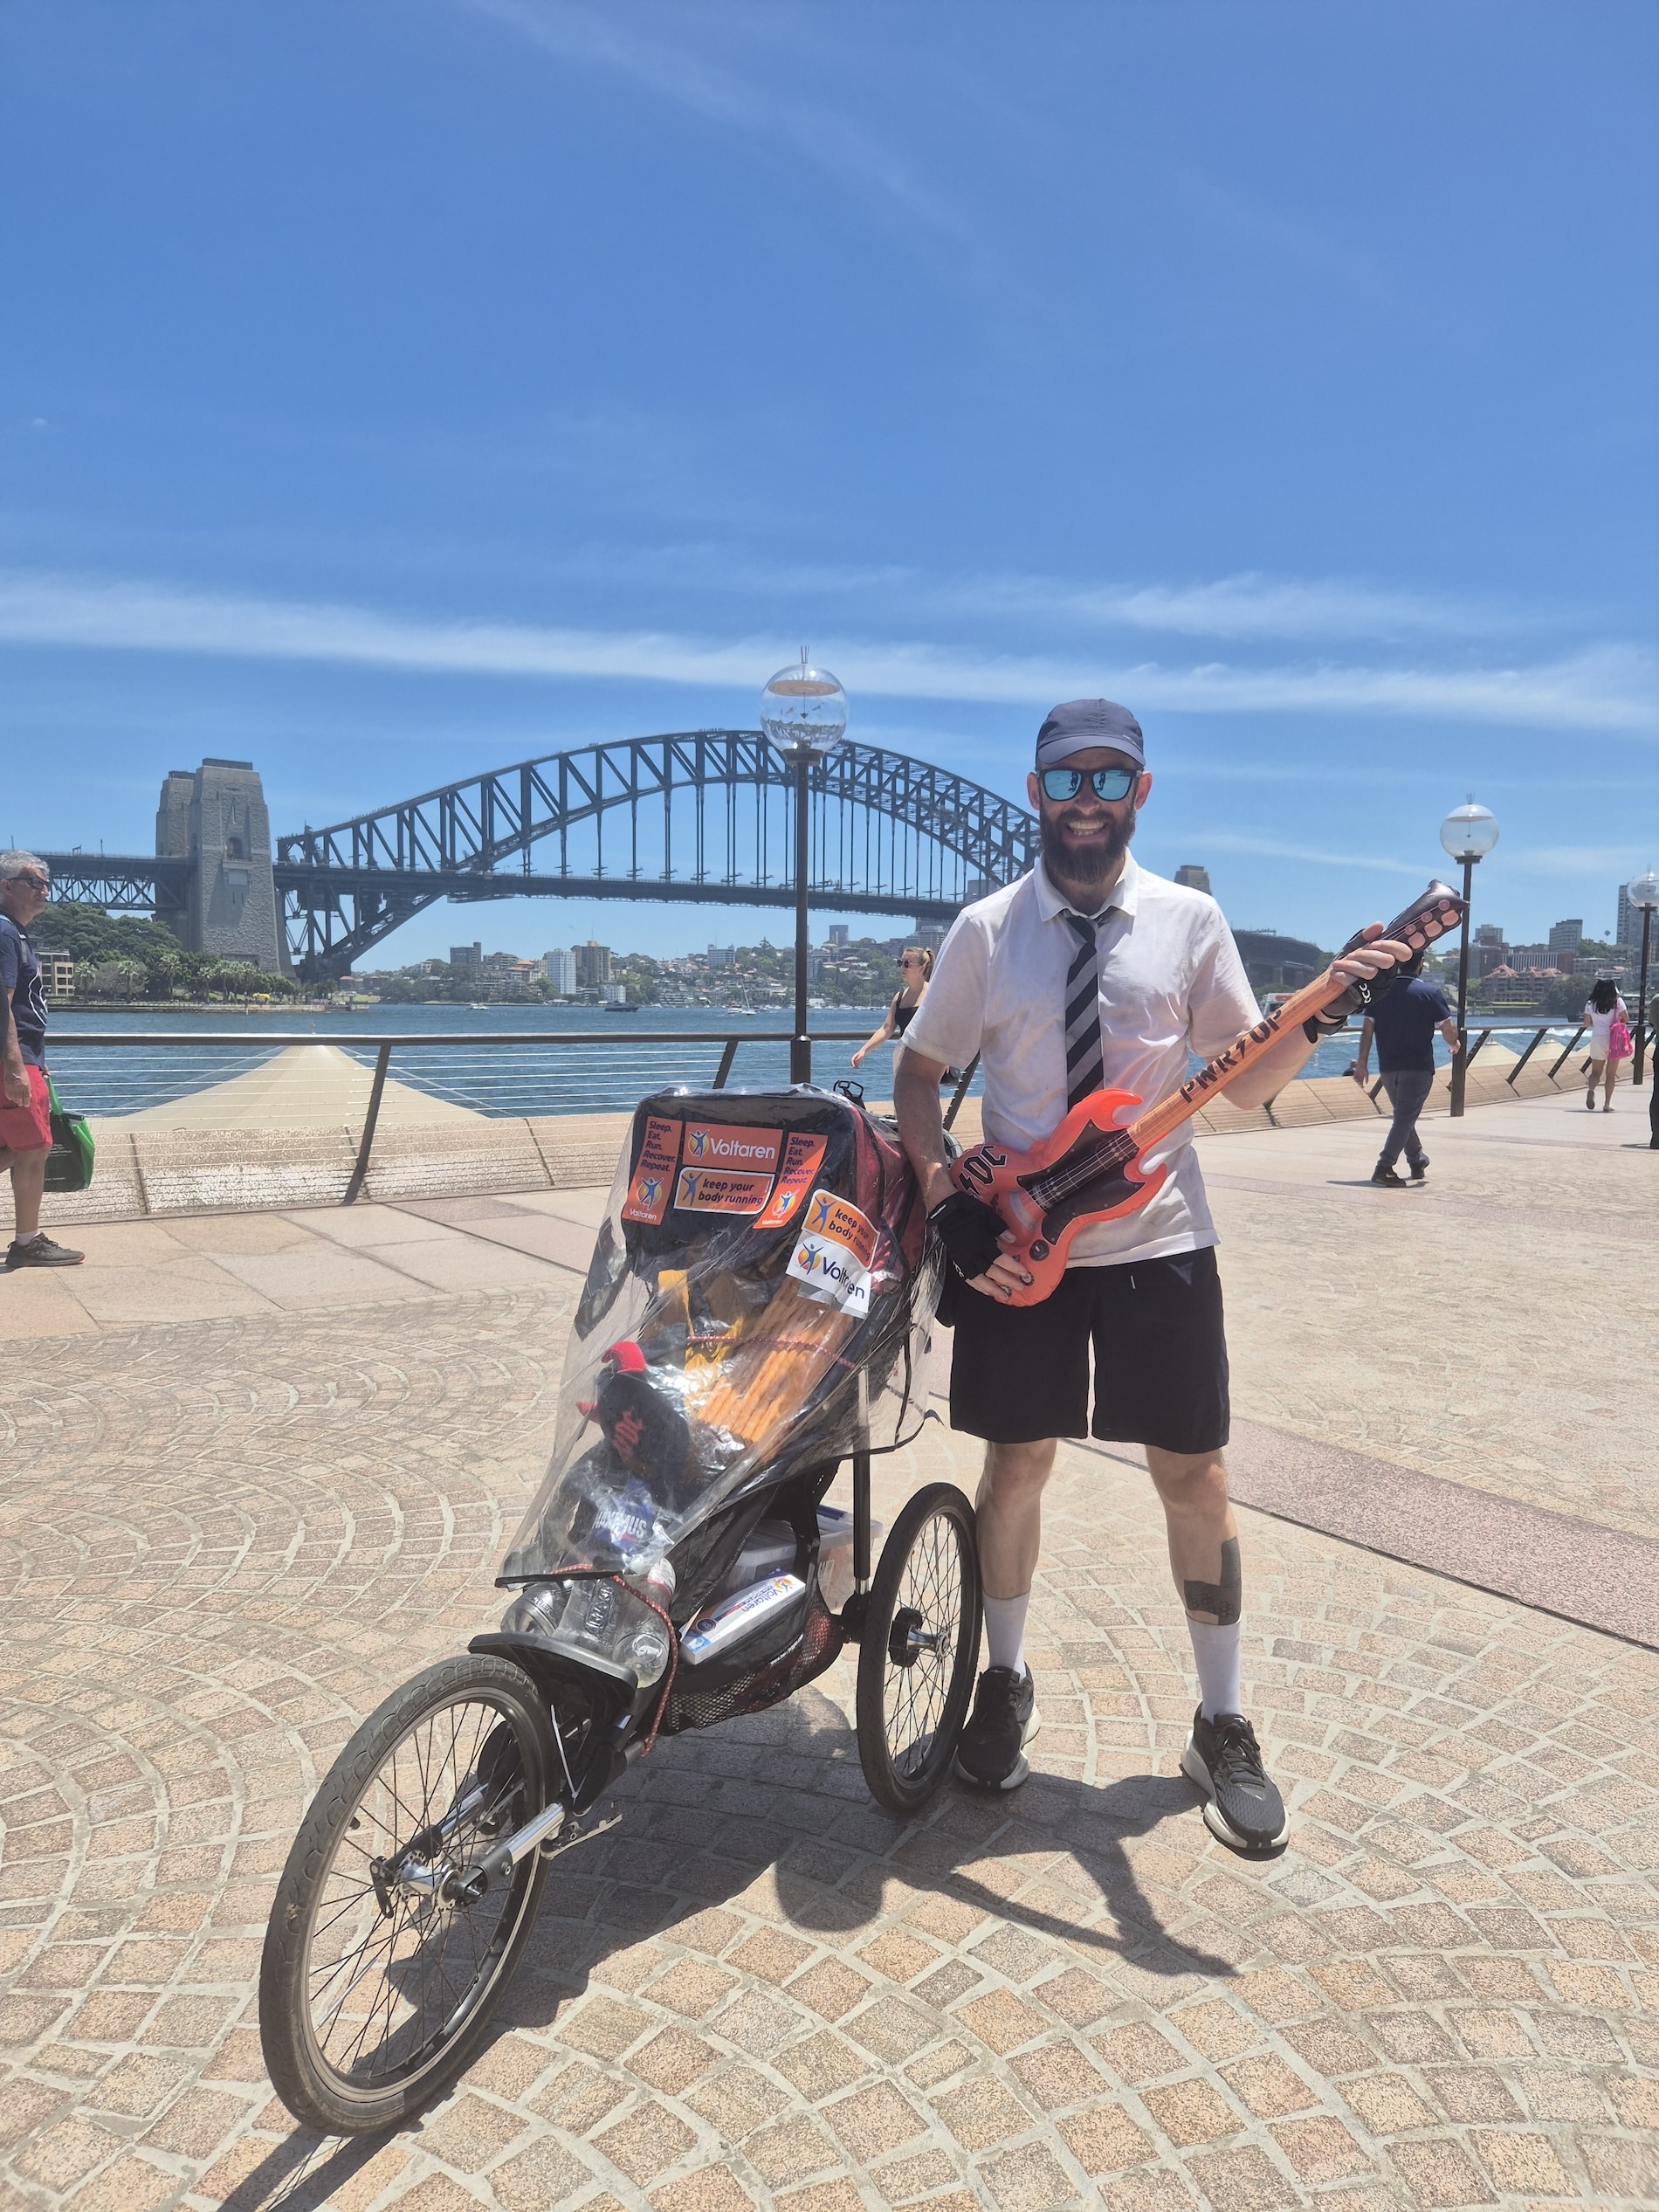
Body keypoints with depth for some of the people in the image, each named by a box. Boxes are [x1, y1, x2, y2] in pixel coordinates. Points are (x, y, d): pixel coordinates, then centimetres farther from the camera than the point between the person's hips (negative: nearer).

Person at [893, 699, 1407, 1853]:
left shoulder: (1190, 921, 1)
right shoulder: (985, 931, -1)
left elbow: (1246, 1080, 4)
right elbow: (919, 1076, 4)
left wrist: (1324, 1012, -13)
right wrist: (950, 1204, -8)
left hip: (1159, 1241, 1)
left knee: (1195, 1476, 6)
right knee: (1016, 1463, 11)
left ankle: (1223, 1724, 25)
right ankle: (1006, 1683, 33)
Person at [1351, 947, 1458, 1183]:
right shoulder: (1431, 992, -7)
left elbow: (1367, 1029, 0)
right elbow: (1448, 1030, -7)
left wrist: (1361, 1063, 3)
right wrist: (1455, 1044, 15)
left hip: (1387, 1067, 5)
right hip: (1418, 1067, -5)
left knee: (1404, 1115, 20)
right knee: (1405, 1117, -3)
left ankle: (1417, 1161, 35)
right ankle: (1383, 1168, -13)